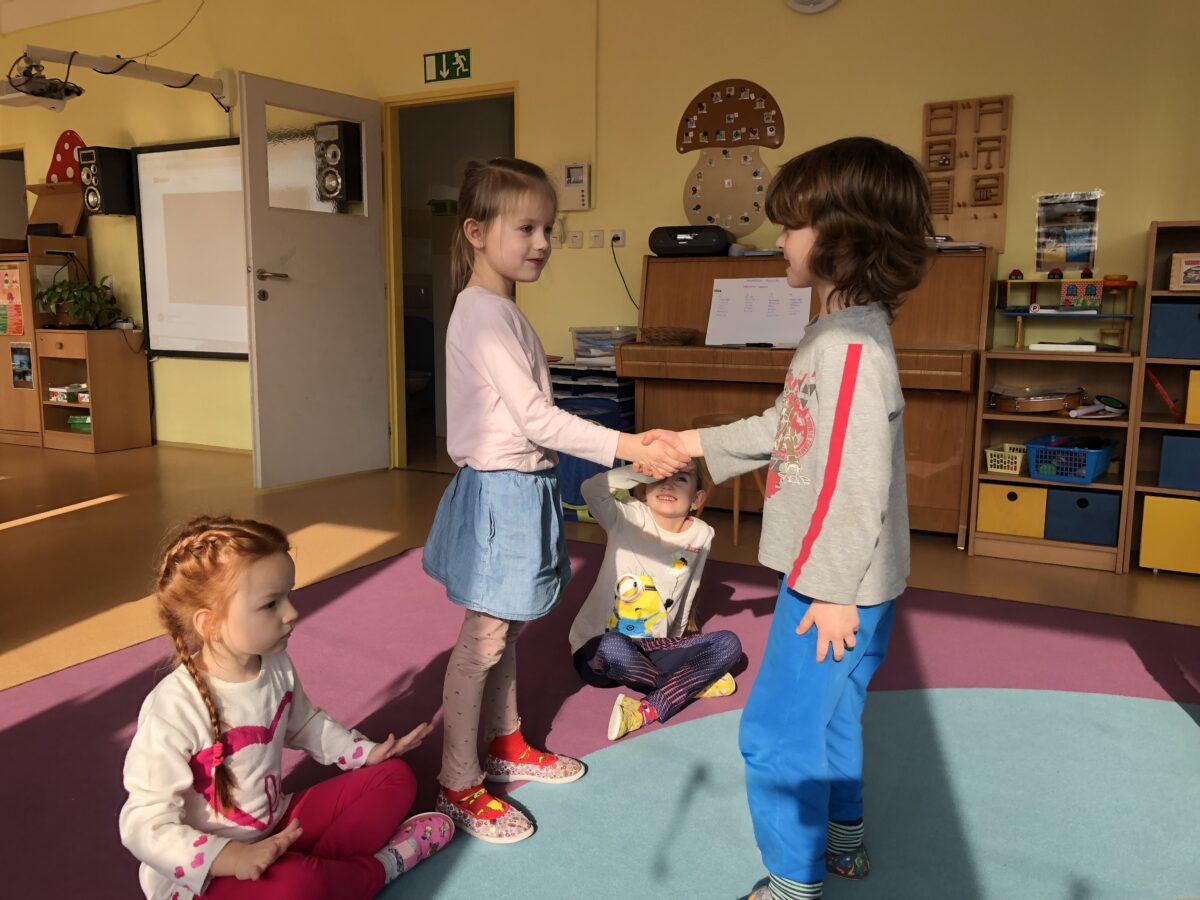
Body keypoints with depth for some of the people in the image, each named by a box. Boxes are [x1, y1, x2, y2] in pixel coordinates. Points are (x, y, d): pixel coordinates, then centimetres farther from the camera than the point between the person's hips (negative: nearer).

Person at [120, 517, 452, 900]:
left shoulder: (277, 667, -6)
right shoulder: (174, 710, -28)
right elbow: (145, 825, -26)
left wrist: (365, 752, 6)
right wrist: (230, 858, -38)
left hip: (276, 827, 8)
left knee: (394, 776, 5)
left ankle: (319, 866, -13)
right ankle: (381, 864, -7)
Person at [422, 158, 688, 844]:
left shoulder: (502, 311, 13)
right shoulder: (483, 314, -19)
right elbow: (535, 417, -25)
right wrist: (625, 446, -26)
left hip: (521, 487, 10)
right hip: (500, 493, -10)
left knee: (507, 631, 20)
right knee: (482, 641, 1)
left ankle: (505, 745, 37)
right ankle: (459, 785, 15)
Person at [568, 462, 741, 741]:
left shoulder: (701, 534, -1)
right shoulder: (629, 518, -13)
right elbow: (592, 488, -32)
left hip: (653, 648, 4)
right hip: (598, 649, -4)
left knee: (728, 644, -14)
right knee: (614, 646, -38)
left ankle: (647, 710, -27)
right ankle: (693, 684, -11)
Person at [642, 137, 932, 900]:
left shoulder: (854, 346, -24)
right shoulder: (838, 332, 8)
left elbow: (862, 484, -26)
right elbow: (786, 429, 18)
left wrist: (833, 592, -20)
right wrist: (700, 444, 21)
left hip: (836, 583, -10)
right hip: (831, 576, 10)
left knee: (777, 734, 2)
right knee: (829, 717, 23)